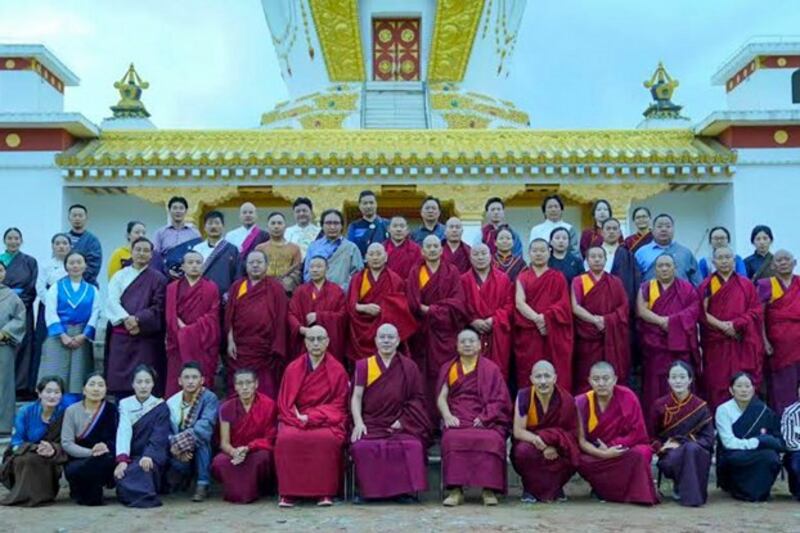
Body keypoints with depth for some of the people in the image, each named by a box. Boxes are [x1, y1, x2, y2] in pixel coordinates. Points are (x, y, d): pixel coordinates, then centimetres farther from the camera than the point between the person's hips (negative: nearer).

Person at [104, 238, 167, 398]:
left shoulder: (158, 279, 7)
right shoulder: (119, 276, 12)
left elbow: (158, 308, -1)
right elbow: (112, 302, -1)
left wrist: (137, 319, -16)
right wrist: (127, 319, -18)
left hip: (147, 336, -2)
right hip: (121, 336, 2)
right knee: (120, 380, -1)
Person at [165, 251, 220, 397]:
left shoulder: (211, 288, 6)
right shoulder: (172, 288, 12)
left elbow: (212, 317, -3)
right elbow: (170, 316, 4)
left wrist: (191, 329, -11)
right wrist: (182, 329, -12)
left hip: (203, 344, -2)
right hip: (179, 344, 2)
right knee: (176, 386, -2)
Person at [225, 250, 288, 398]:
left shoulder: (275, 288, 2)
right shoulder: (237, 287, 10)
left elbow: (281, 319, -1)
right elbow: (229, 316, 8)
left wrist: (277, 347, -6)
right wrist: (230, 341, -2)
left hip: (265, 349, -2)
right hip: (239, 348, 2)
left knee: (266, 393, -2)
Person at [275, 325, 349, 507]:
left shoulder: (337, 370, 5)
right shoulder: (293, 368, 10)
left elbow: (338, 405, 3)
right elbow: (284, 403, 10)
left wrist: (311, 417, -11)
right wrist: (299, 418, -10)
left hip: (326, 421, -1)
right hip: (296, 419, 2)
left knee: (327, 439, -35)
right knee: (286, 438, -31)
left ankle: (325, 492, -24)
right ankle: (288, 492, -23)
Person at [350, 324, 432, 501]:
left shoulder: (409, 367, 10)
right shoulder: (363, 366, 12)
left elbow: (417, 399, 8)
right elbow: (356, 397, 4)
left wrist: (403, 421, -5)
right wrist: (358, 423, -11)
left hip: (400, 424, 0)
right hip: (371, 423, 0)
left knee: (412, 446, -30)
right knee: (362, 447, -30)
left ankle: (406, 490, -16)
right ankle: (367, 491, -13)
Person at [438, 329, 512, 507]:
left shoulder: (490, 369, 13)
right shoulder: (448, 368, 19)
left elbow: (499, 399, 5)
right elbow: (441, 397, 9)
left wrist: (484, 418, -10)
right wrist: (447, 415, -11)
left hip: (485, 420, -1)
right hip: (457, 419, 1)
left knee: (492, 440, -33)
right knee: (452, 438, -33)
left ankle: (489, 489, -27)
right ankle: (455, 490, -31)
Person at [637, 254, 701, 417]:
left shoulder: (686, 288, 10)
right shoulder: (646, 287, 11)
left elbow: (694, 309, -3)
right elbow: (641, 310, -3)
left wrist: (672, 320, -14)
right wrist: (661, 320, -16)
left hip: (679, 344, 0)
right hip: (654, 344, 0)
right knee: (655, 384, -2)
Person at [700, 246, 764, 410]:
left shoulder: (746, 284, 9)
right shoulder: (706, 285, 7)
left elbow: (756, 310, 3)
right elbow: (702, 312, 0)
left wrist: (736, 324, -11)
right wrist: (722, 325, -14)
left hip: (743, 344, 1)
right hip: (716, 344, 0)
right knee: (717, 385, -3)